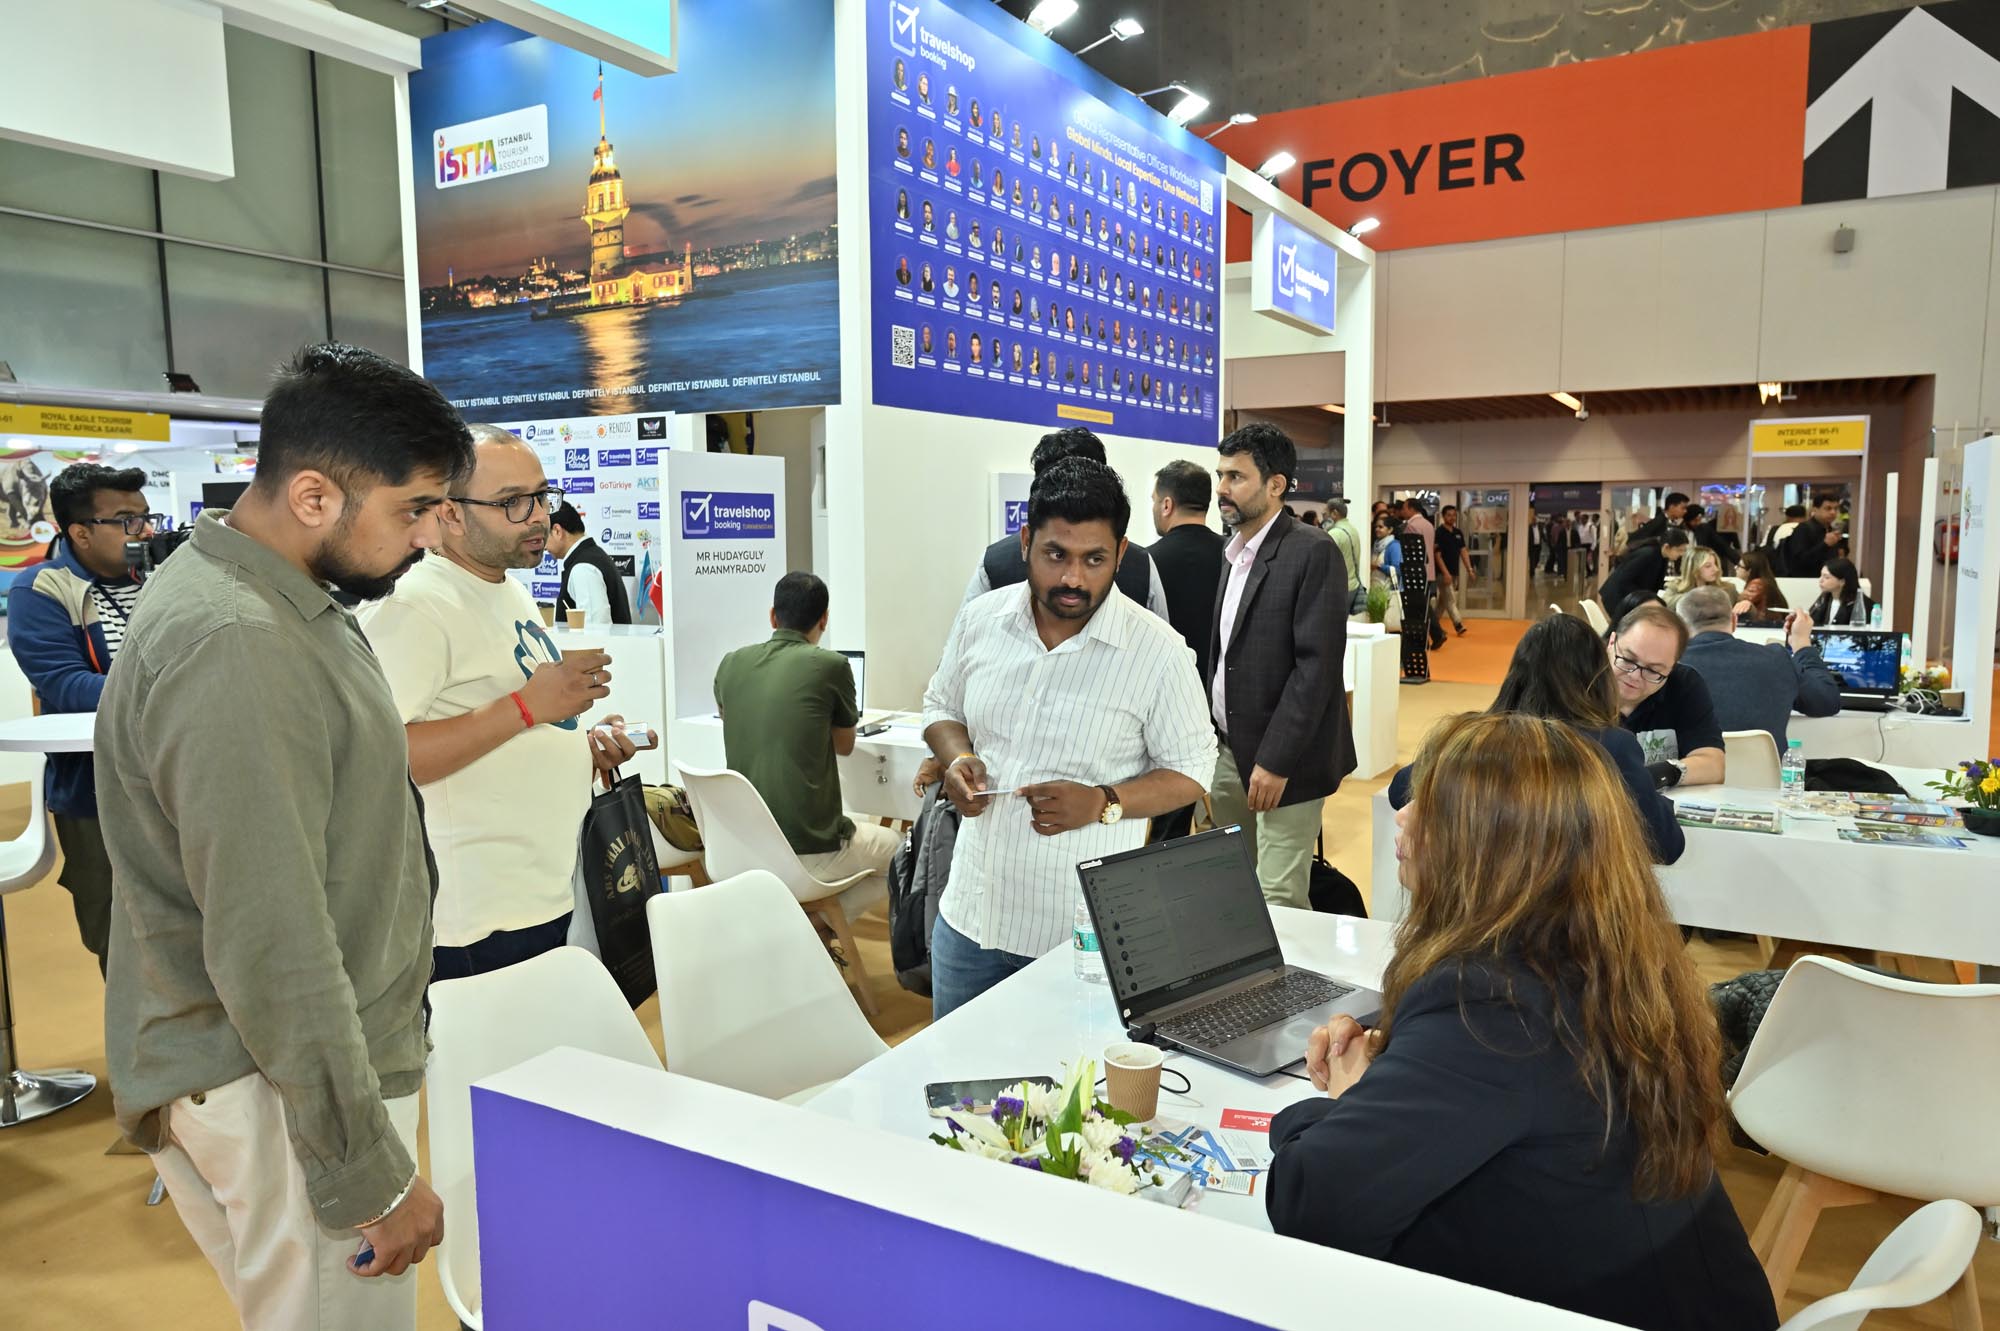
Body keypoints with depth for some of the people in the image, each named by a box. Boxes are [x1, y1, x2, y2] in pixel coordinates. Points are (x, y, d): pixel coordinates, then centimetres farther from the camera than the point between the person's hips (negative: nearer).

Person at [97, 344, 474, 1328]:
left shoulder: (269, 600, 6)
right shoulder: (231, 650, -26)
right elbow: (272, 952, -26)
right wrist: (372, 1177, -19)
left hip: (319, 1053, 9)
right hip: (281, 1092, -9)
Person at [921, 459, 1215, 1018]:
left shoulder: (1158, 650, -12)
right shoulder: (980, 619, -1)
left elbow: (1191, 770, -4)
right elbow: (942, 708, 15)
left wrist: (1103, 802, -20)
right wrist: (957, 759, -7)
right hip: (971, 912, 4)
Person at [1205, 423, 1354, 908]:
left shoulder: (1312, 552, -12)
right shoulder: (1232, 552, 13)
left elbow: (1317, 664, -18)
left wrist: (1276, 761, -20)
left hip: (1280, 759, -7)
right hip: (1227, 751, 7)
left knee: (1279, 901, -7)